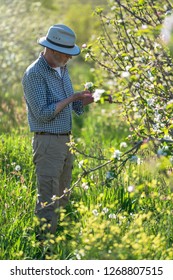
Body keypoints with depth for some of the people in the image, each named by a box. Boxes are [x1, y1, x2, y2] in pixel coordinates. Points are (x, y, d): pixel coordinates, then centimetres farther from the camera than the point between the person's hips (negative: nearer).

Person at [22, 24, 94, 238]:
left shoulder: (62, 69, 12)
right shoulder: (34, 74, -15)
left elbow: (72, 105, 19)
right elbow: (43, 113, -21)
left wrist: (94, 98, 2)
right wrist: (71, 98, -16)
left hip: (65, 141, 9)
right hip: (47, 143, -9)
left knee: (62, 198, 14)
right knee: (48, 201, -8)